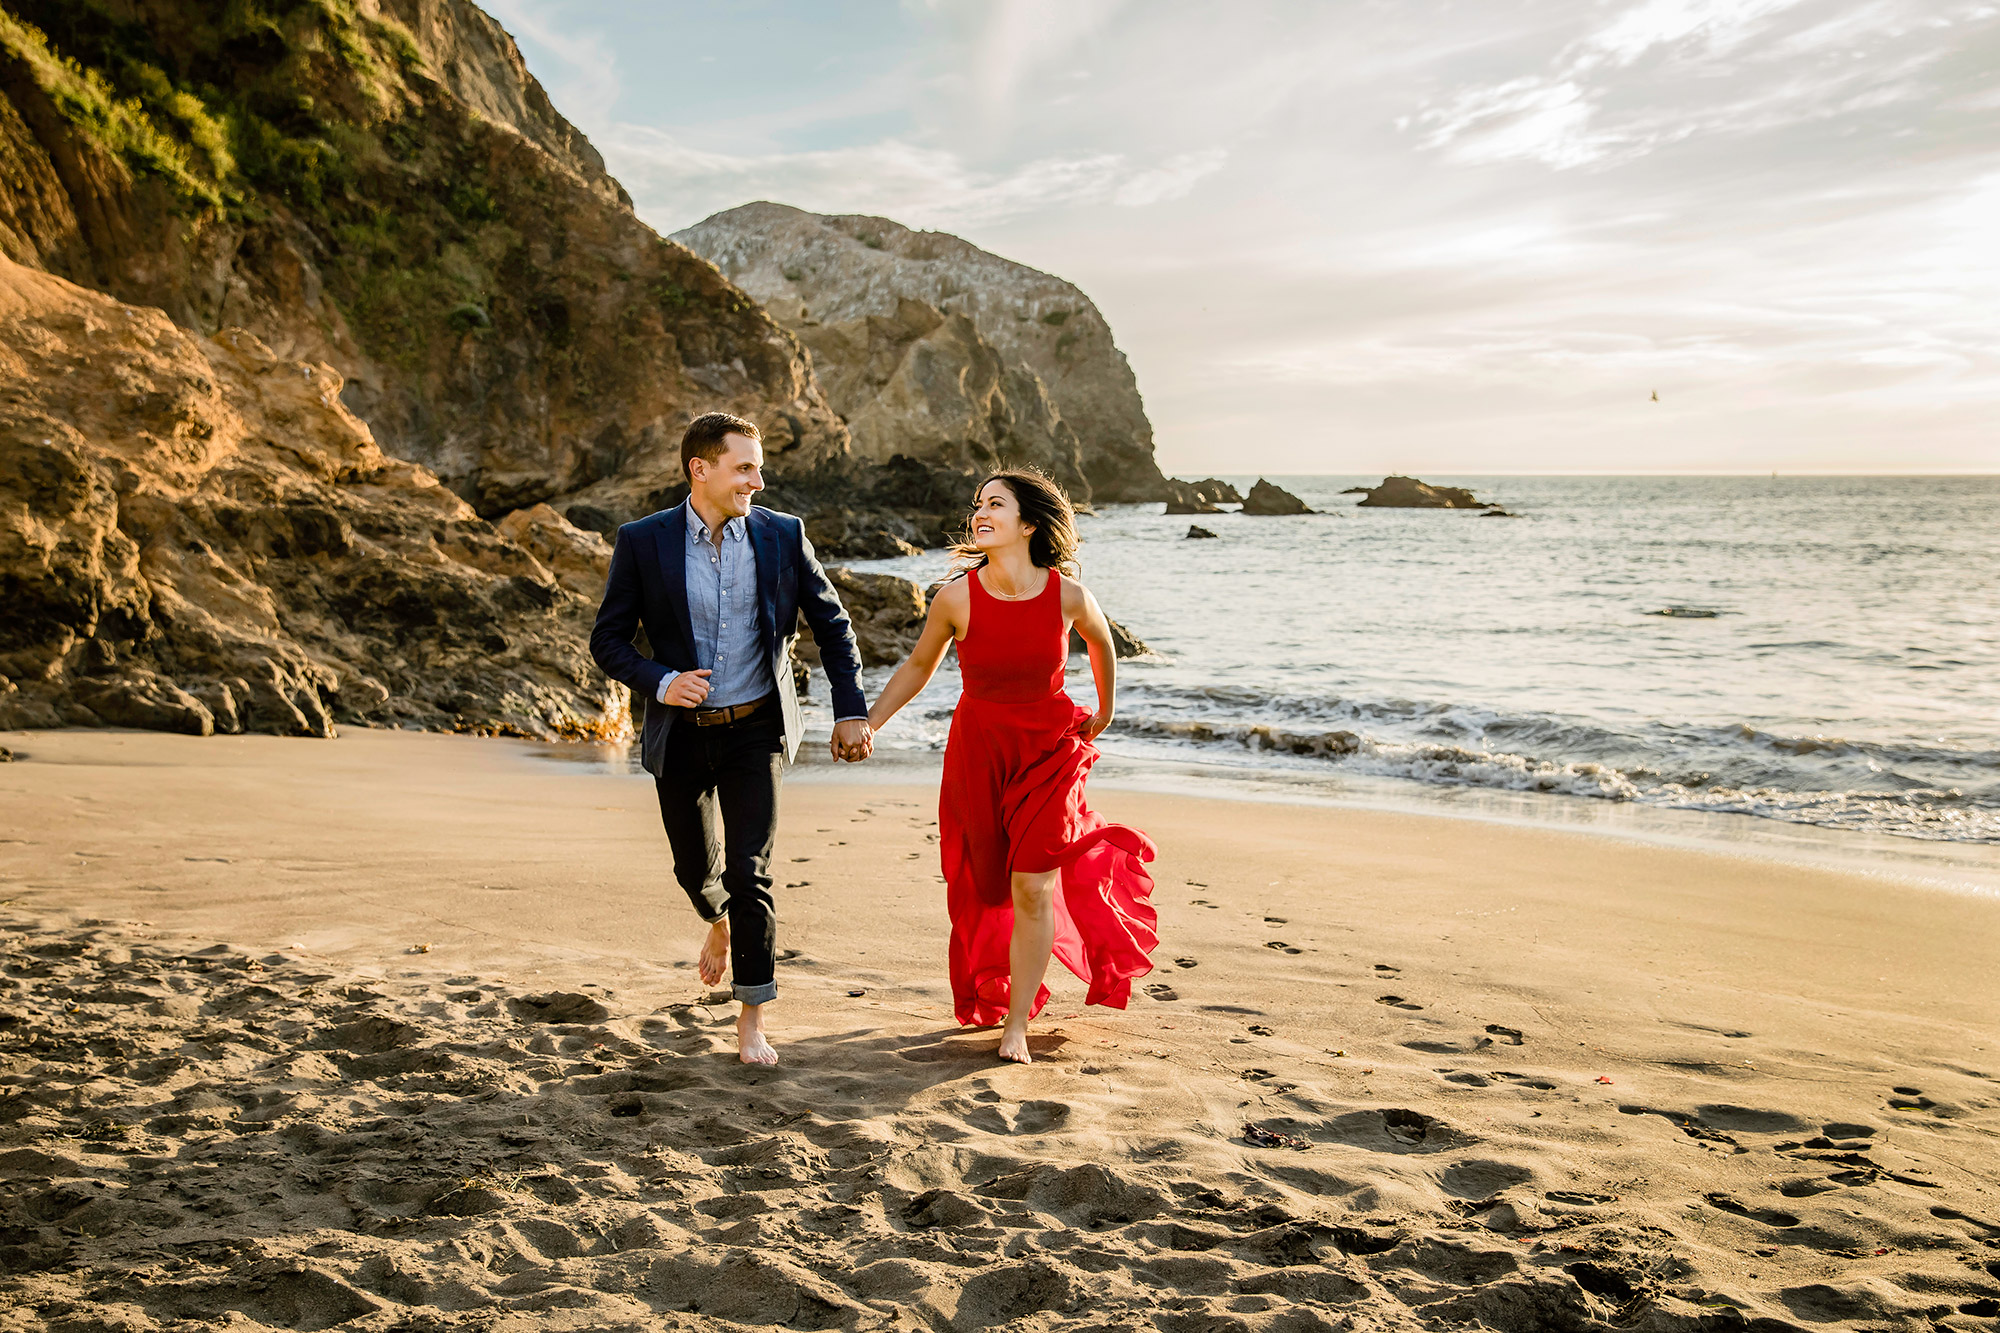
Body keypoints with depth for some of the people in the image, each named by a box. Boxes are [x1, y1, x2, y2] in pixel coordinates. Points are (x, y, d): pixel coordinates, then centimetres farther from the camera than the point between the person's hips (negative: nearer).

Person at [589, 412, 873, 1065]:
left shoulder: (782, 536, -4)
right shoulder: (642, 542, -7)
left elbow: (833, 625, 6)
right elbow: (607, 640, -1)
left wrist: (852, 711, 0)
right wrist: (658, 683, -19)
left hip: (756, 729, -1)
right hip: (681, 734, 1)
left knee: (749, 871, -7)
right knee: (695, 868, 15)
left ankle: (752, 1018, 5)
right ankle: (721, 921, 51)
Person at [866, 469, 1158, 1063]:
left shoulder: (1068, 595, -16)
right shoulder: (956, 597, -16)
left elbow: (1101, 640, 7)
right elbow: (918, 667, 2)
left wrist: (1105, 713, 18)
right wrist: (865, 724, -6)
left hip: (1048, 749, -1)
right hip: (978, 748, 1)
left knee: (1032, 889, -5)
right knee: (985, 887, 13)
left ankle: (1016, 1026, 11)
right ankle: (989, 998, 40)